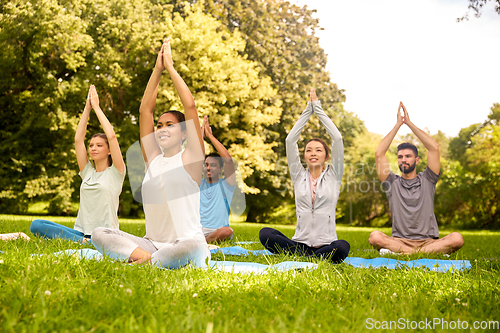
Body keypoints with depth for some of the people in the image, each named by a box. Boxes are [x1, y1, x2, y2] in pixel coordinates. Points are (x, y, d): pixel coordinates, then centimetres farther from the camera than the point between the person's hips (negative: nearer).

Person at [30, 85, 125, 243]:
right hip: (80, 232, 7)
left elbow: (111, 136, -5)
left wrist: (96, 107, 3)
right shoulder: (87, 172, 19)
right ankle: (83, 241, -26)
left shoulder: (115, 172, 5)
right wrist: (87, 108, 13)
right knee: (36, 225, -20)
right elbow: (78, 139, 15)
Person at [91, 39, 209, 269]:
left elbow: (190, 105, -7)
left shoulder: (190, 158, -1)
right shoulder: (152, 157, 12)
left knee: (194, 247, -39)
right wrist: (157, 70, 8)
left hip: (185, 241, -5)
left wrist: (170, 67, 0)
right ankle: (146, 257, -27)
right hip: (151, 243, 5)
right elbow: (145, 109, 10)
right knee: (99, 234, -13)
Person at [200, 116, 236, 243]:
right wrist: (201, 135, 1)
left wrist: (210, 135, -4)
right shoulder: (198, 184, 17)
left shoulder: (226, 184, 9)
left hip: (217, 231, -3)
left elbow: (228, 160, -7)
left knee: (227, 231, -38)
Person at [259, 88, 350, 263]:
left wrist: (318, 108, 8)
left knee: (343, 247, -37)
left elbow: (337, 138, 2)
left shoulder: (333, 175, 10)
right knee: (265, 234, -26)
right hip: (300, 242, 1)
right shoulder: (299, 176, 13)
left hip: (327, 244, -1)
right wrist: (308, 110, 10)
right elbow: (290, 140, 8)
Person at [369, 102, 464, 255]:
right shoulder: (392, 183, 14)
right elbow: (379, 153, 4)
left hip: (428, 241, 1)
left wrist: (409, 123, 7)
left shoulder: (426, 180, 15)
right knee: (375, 237, -33)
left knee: (456, 238, -29)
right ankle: (435, 253, -34)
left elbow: (434, 148, 4)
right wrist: (398, 125, 7)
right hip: (399, 240, -1)